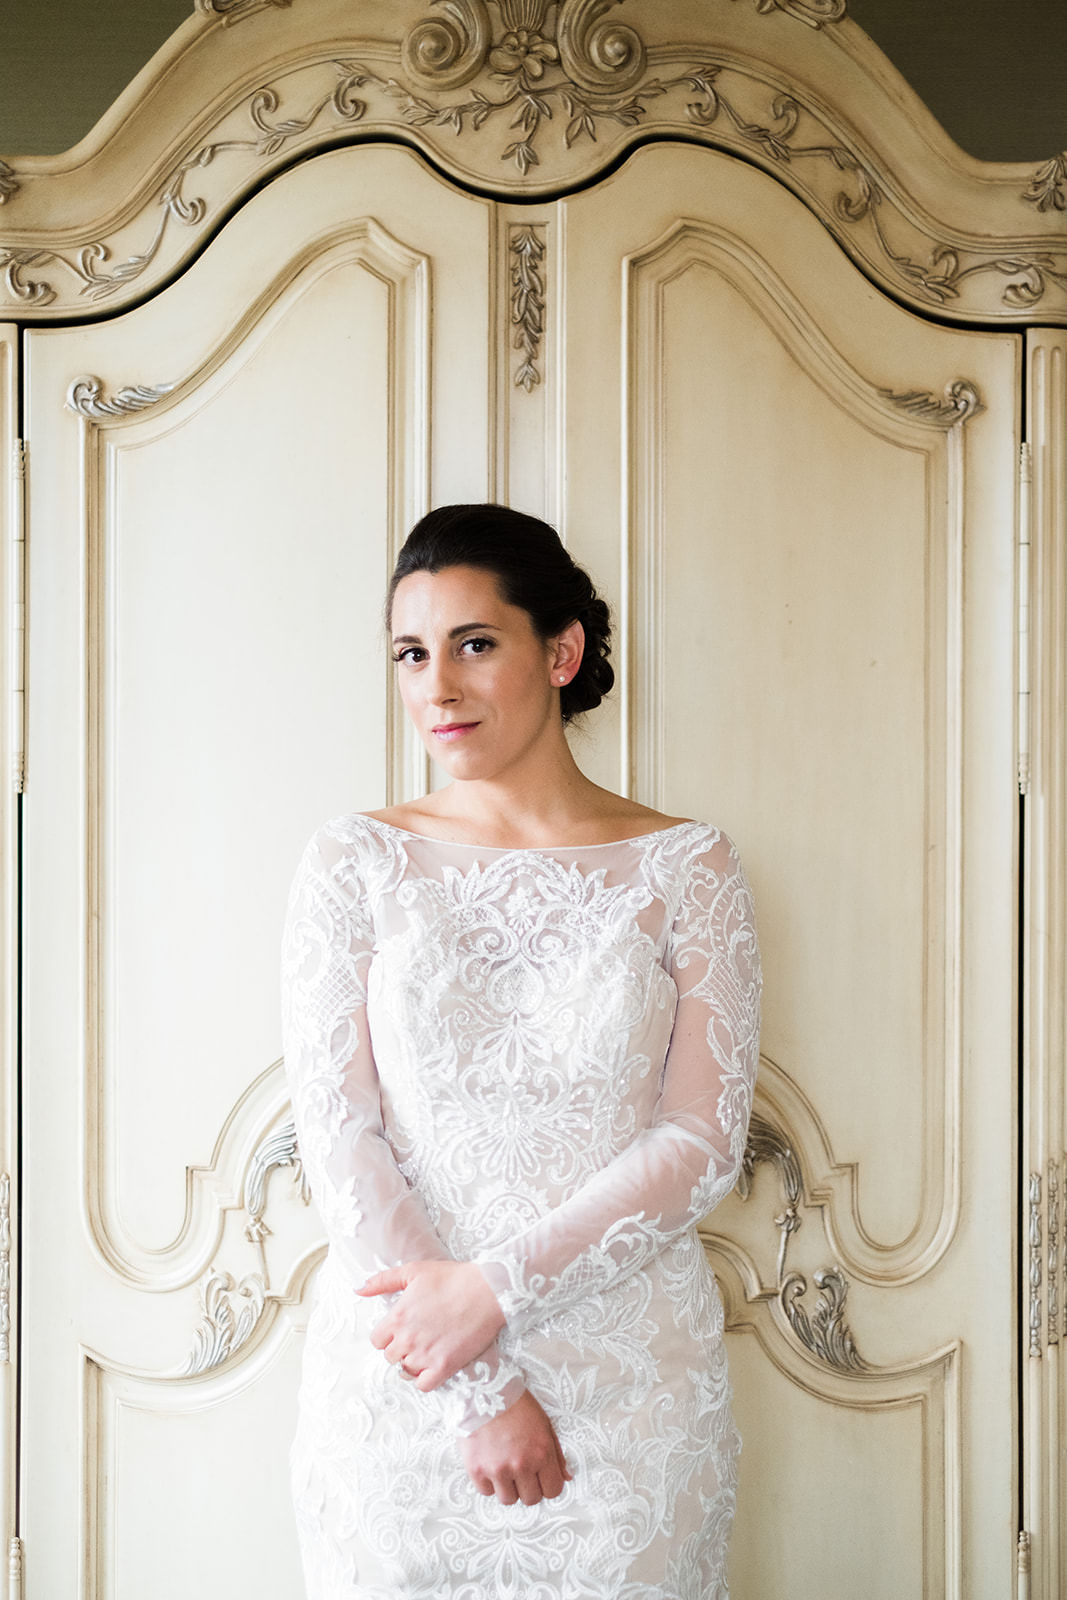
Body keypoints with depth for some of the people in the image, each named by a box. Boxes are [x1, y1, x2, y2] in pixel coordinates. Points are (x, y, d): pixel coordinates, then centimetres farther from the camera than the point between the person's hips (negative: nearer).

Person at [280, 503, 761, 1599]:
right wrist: (480, 1389, -13)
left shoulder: (684, 868, 0)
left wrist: (498, 1287, -16)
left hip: (631, 1377, 0)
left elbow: (703, 1141, -5)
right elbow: (337, 1135, -6)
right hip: (396, 1376, 0)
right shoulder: (354, 863, 0)